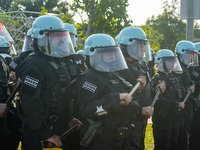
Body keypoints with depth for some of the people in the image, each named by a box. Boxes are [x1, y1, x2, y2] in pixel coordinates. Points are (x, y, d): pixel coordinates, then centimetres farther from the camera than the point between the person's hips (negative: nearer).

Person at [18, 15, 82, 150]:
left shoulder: (60, 62, 14)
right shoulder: (34, 65, -18)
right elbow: (30, 103, -24)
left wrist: (69, 119, 11)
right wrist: (46, 134, -23)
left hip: (60, 130, 9)